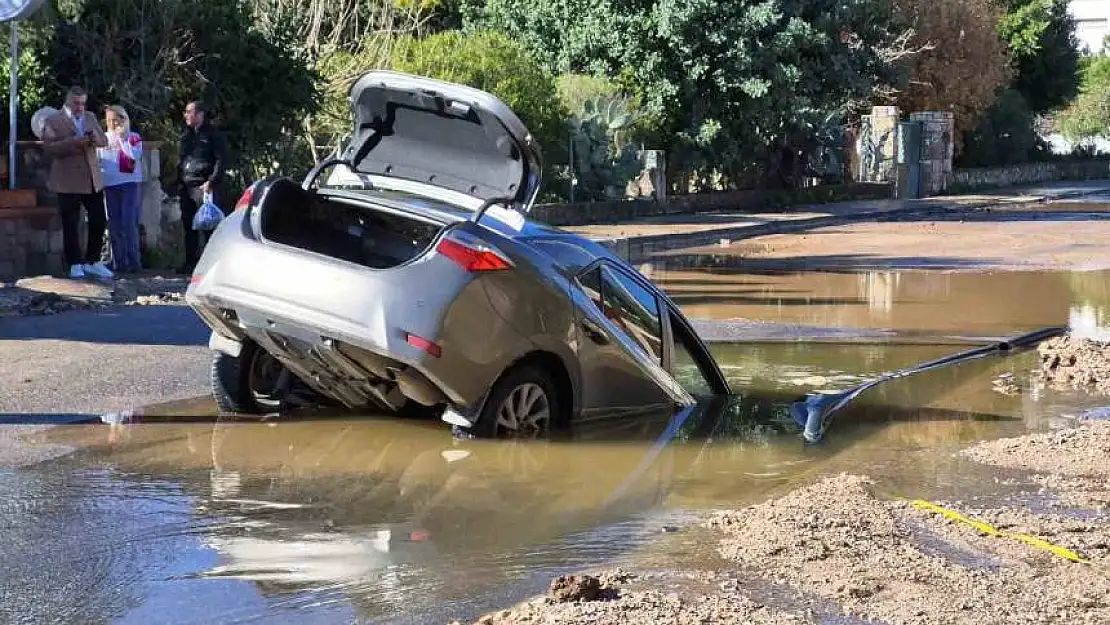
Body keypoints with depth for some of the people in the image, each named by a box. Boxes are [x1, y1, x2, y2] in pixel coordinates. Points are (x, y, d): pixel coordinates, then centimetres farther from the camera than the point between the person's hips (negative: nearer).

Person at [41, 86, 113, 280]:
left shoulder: (90, 117, 15)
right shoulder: (53, 121, -3)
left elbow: (104, 140, 10)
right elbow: (49, 147, -14)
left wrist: (93, 137, -13)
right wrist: (74, 142, -25)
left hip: (92, 180, 5)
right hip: (68, 182, -5)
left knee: (99, 221, 4)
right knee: (70, 225, 0)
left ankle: (92, 261, 15)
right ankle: (75, 264, 9)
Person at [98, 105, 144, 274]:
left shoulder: (133, 138, 5)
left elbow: (134, 156, -12)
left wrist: (121, 138, -7)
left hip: (130, 184, -4)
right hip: (109, 185, 4)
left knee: (129, 223, -10)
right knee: (114, 225, 3)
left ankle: (134, 261, -6)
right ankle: (119, 262, 7)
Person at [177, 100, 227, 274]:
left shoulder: (213, 135, -3)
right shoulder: (186, 135, 18)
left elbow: (221, 161, -9)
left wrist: (211, 182, -17)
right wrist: (179, 181, 11)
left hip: (204, 187, -7)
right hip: (187, 187, 7)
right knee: (188, 225, 8)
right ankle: (191, 262, 14)